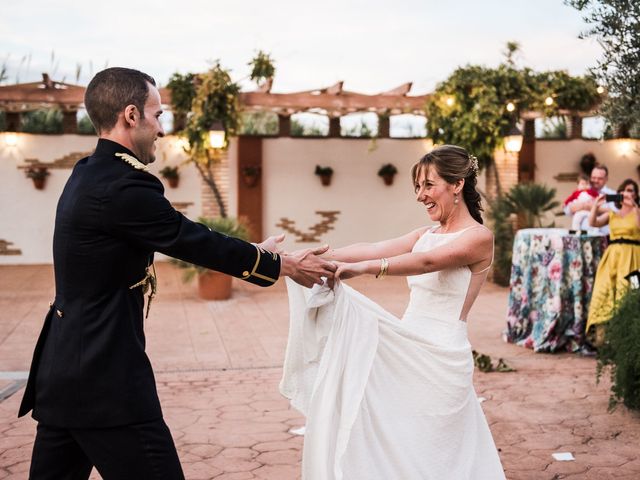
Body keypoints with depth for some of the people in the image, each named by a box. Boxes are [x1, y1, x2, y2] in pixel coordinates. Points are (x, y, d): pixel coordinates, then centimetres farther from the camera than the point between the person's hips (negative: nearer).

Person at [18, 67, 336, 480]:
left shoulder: (90, 174, 11)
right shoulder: (124, 186, -19)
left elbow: (182, 239, 16)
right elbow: (196, 243, -12)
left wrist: (252, 252, 19)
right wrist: (284, 265, 1)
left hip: (62, 368, 10)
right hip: (105, 377, -10)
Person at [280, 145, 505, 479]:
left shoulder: (479, 237, -8)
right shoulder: (426, 235, 14)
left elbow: (428, 262, -25)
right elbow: (372, 249, 1)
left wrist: (361, 269, -38)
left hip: (439, 359, -6)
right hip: (407, 350, 7)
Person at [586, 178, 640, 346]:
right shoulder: (612, 214, 20)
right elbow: (593, 223, 5)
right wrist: (596, 205, -7)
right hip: (612, 255, 3)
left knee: (625, 292, -14)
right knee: (603, 291, -10)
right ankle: (600, 332, -12)